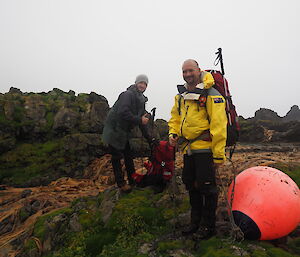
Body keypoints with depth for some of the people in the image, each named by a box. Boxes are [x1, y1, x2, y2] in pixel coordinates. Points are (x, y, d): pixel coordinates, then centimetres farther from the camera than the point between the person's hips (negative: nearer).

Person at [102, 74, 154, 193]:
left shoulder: (141, 100, 12)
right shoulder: (128, 94, -16)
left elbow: (142, 120, 16)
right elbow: (123, 113, -30)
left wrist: (148, 138, 14)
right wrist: (139, 120, -26)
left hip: (123, 132, 9)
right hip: (114, 129, -9)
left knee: (129, 155, 13)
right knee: (117, 156, 0)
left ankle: (133, 181, 24)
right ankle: (121, 183, 11)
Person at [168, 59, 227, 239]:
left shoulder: (211, 94, -10)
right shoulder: (181, 96, 13)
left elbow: (218, 126, -15)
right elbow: (175, 117, 24)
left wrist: (219, 155, -17)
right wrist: (173, 133, 4)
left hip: (205, 148, -7)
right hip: (188, 150, 8)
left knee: (206, 187, 1)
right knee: (191, 184, 16)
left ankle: (208, 226, 21)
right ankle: (196, 222, 35)